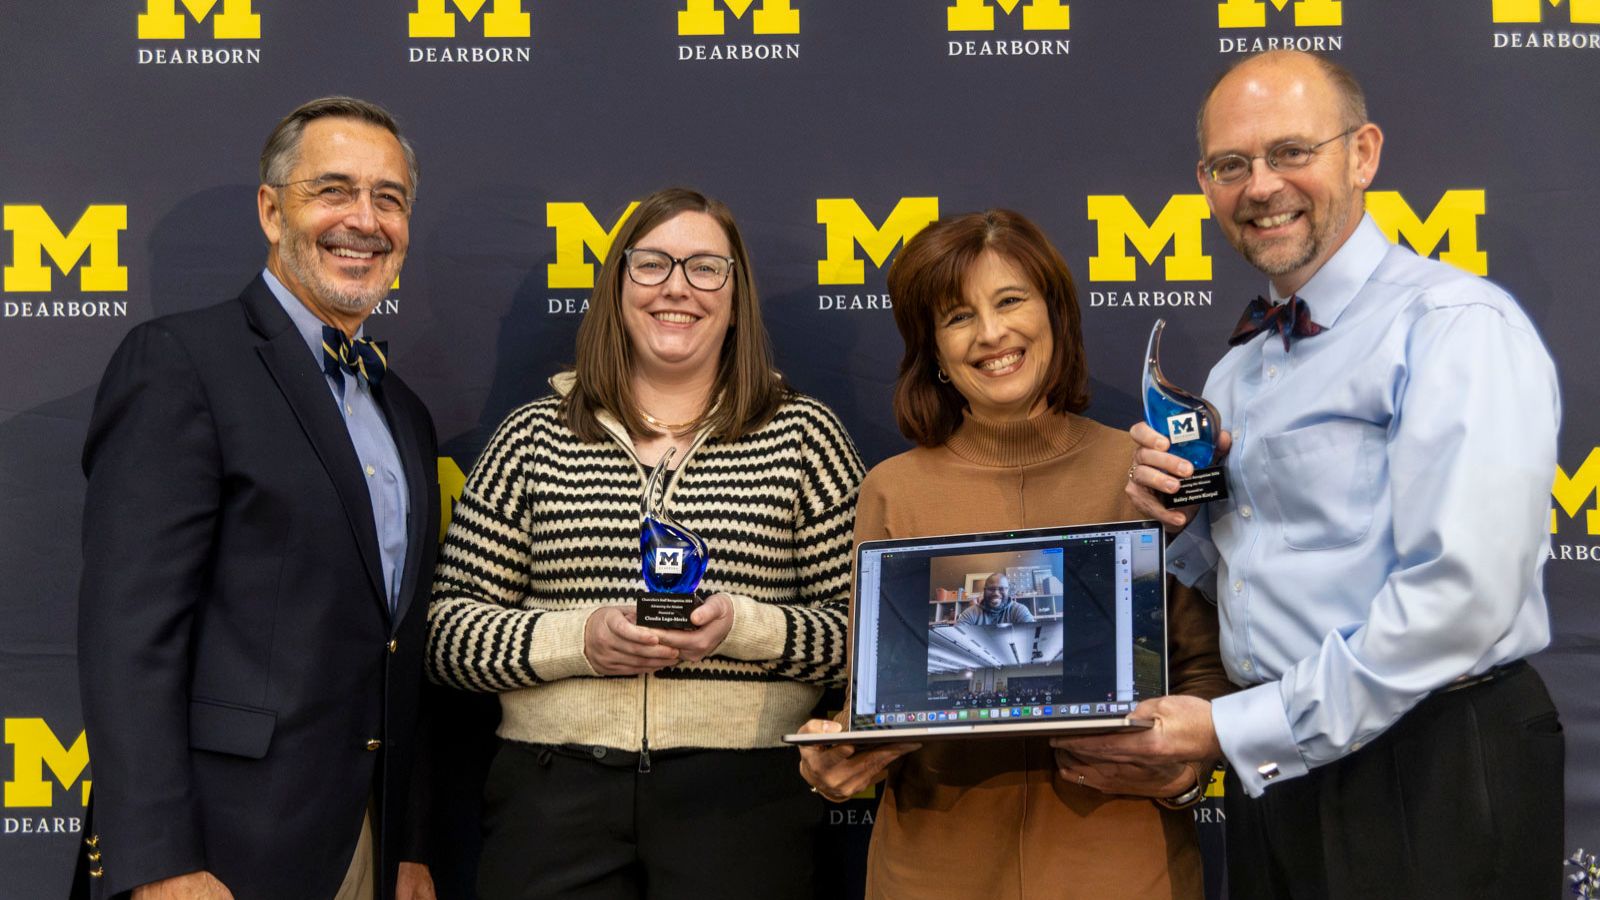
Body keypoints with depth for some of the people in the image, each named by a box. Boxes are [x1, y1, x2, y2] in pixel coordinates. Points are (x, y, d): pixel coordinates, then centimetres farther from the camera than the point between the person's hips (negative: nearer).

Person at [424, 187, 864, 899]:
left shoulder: (802, 433, 4)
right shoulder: (533, 435, 6)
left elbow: (862, 628, 0)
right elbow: (448, 631, 3)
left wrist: (742, 626, -17)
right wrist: (577, 638, -13)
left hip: (741, 795, 0)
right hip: (552, 793, 1)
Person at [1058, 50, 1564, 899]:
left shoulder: (1457, 327, -14)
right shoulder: (1239, 366, 11)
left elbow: (1460, 597, -23)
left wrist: (1237, 727, -18)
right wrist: (1175, 515, -4)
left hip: (1433, 774, -7)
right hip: (1276, 770, 7)